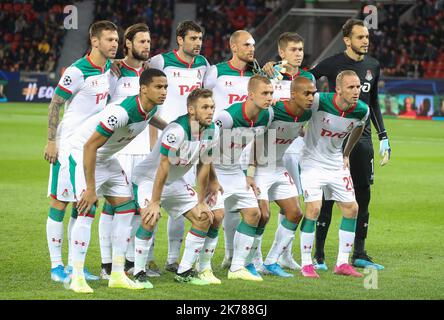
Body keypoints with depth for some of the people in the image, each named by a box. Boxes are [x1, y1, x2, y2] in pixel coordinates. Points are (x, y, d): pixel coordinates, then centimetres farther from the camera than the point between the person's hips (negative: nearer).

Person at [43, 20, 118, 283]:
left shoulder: (108, 67, 7)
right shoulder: (77, 71, -16)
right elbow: (55, 105, -11)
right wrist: (51, 141, -14)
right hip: (69, 145, -8)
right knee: (60, 203, -3)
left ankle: (74, 264, 16)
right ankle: (57, 266, 1)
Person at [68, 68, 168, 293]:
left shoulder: (151, 107, -7)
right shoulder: (121, 112, -35)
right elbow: (90, 146, -31)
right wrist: (90, 188, -30)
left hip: (107, 158, 9)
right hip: (83, 154, -9)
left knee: (126, 208, 6)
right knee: (87, 211, -19)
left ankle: (117, 275, 10)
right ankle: (77, 278, -16)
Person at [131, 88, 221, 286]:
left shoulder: (212, 132, -9)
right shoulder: (177, 131, -32)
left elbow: (204, 166, 1)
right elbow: (163, 167, -29)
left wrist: (201, 203, 3)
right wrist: (154, 203, -28)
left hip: (175, 182, 8)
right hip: (149, 178, -8)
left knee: (203, 218, 2)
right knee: (150, 218, -29)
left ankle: (184, 272, 10)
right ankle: (138, 273, -18)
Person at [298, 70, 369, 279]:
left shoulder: (362, 110, -11)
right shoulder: (319, 101, -26)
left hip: (337, 164, 5)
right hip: (313, 161, -5)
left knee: (351, 208, 1)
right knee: (313, 208, -16)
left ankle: (342, 263, 12)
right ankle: (306, 264, -5)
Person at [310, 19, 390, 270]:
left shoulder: (373, 66, 11)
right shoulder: (333, 64, -7)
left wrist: (384, 136, 16)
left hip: (362, 137, 5)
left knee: (363, 194, 5)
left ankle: (359, 254, 13)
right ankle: (319, 255, 1)